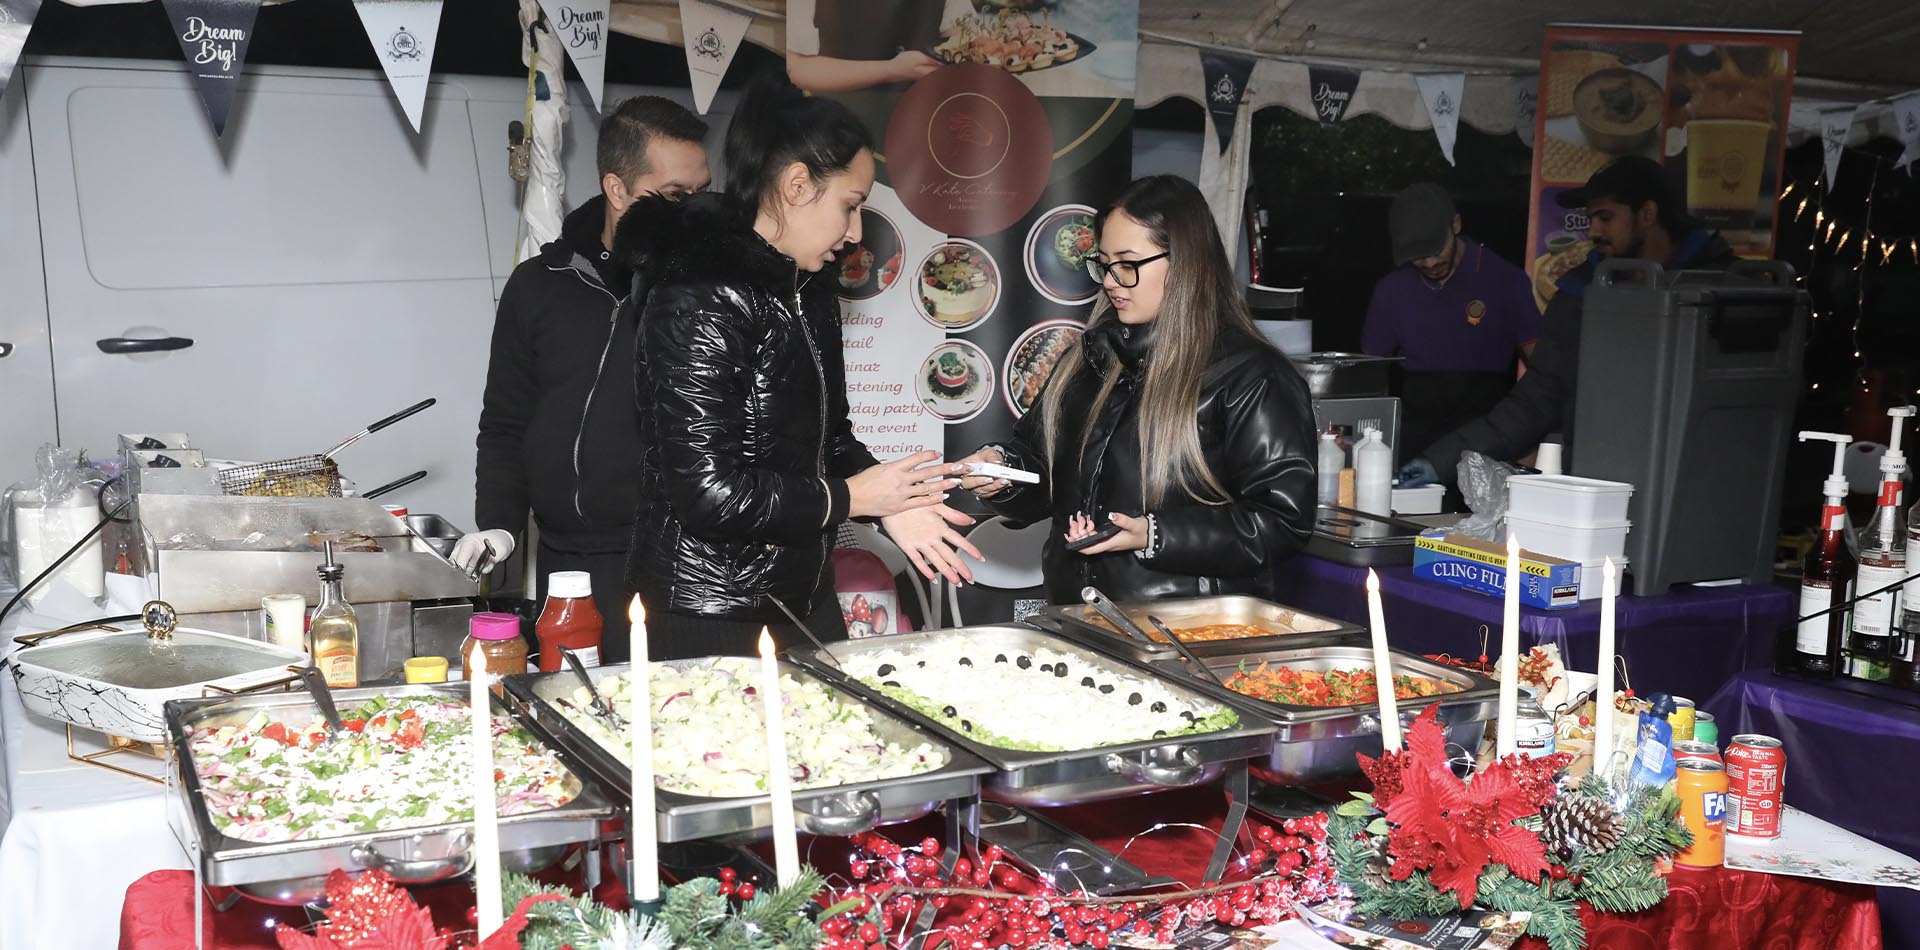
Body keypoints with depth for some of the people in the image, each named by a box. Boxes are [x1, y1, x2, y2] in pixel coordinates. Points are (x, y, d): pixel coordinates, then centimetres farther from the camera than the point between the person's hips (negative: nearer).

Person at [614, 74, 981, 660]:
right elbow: (707, 491, -25)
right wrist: (847, 497, -14)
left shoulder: (810, 290, 8)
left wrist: (892, 503, -1)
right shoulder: (701, 302, -21)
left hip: (804, 595, 9)